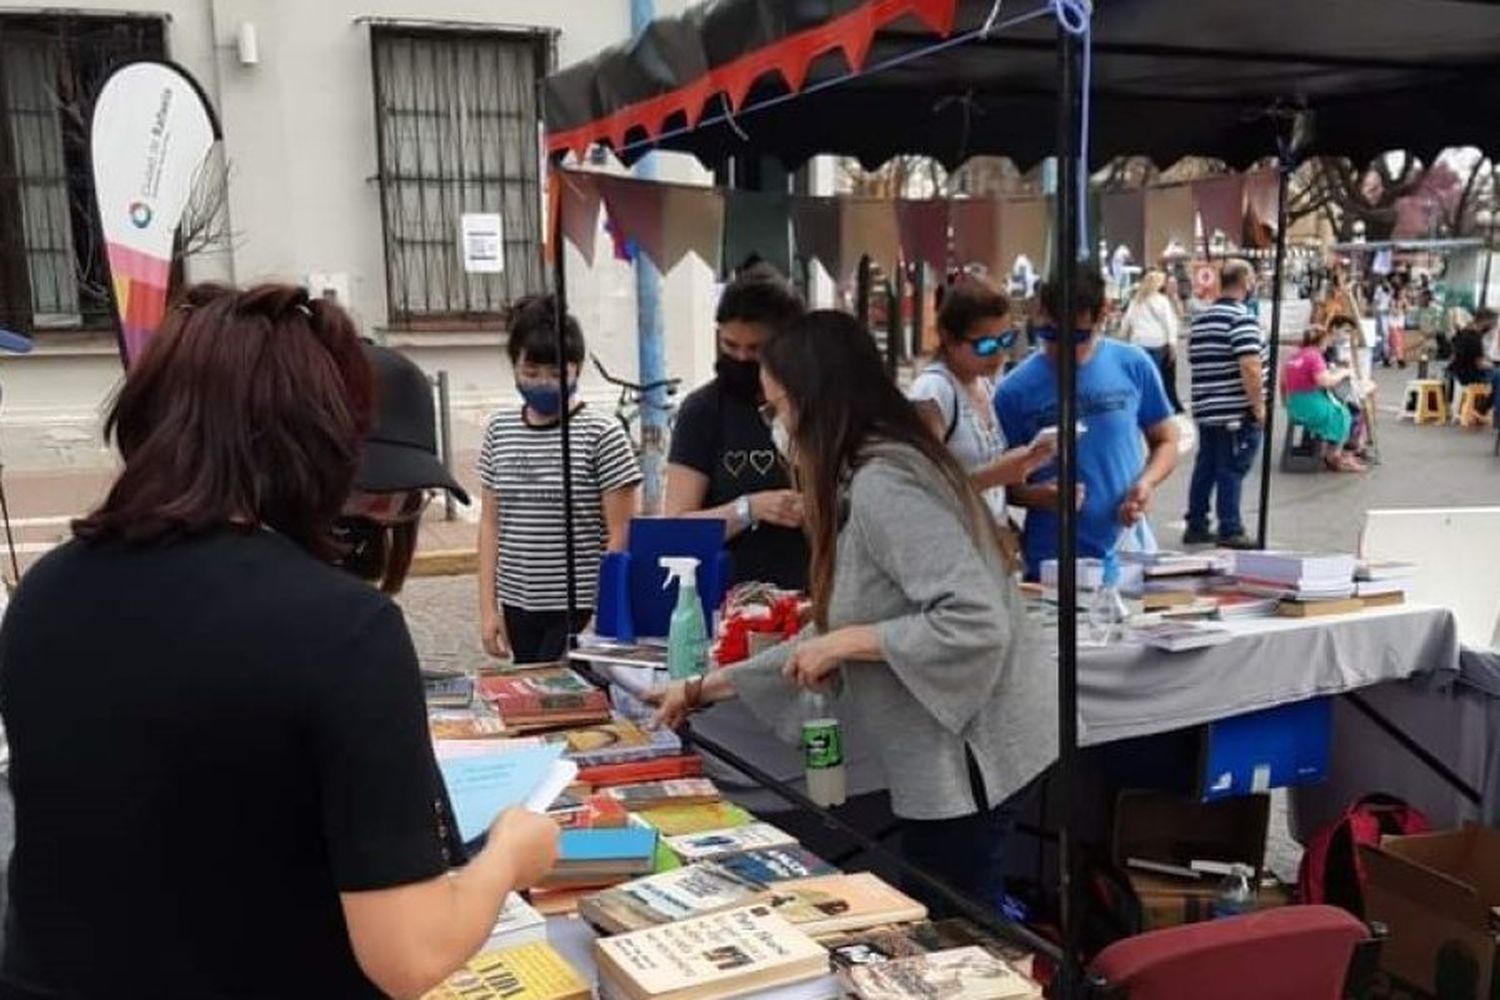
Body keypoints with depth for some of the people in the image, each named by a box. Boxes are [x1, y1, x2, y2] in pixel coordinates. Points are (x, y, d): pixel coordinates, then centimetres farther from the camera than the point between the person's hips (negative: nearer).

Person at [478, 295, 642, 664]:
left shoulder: (602, 434, -8)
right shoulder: (500, 430, 6)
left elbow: (621, 534, -7)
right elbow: (490, 523, 10)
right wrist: (488, 606, 6)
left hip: (580, 608, -4)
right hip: (518, 605, 4)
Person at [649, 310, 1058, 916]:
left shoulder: (882, 483, -21)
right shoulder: (863, 481, 12)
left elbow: (976, 624, -30)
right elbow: (837, 637, 15)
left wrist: (850, 641, -20)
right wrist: (707, 688, 16)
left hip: (971, 754, -10)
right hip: (944, 756, 10)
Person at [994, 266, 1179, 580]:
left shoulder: (1133, 365, -2)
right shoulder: (1015, 390, -6)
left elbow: (1165, 441, 10)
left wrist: (1147, 482, -10)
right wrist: (1035, 495, -20)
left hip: (1127, 554, 2)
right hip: (1051, 562, -1)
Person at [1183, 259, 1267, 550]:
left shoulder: (1201, 319, 13)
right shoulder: (1242, 319, -13)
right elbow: (1250, 368, -21)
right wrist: (1259, 406, -14)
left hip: (1206, 409, 8)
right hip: (1237, 412, -8)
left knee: (1205, 468, 12)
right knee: (1232, 471, -3)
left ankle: (1196, 527, 17)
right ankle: (1230, 531, 1)